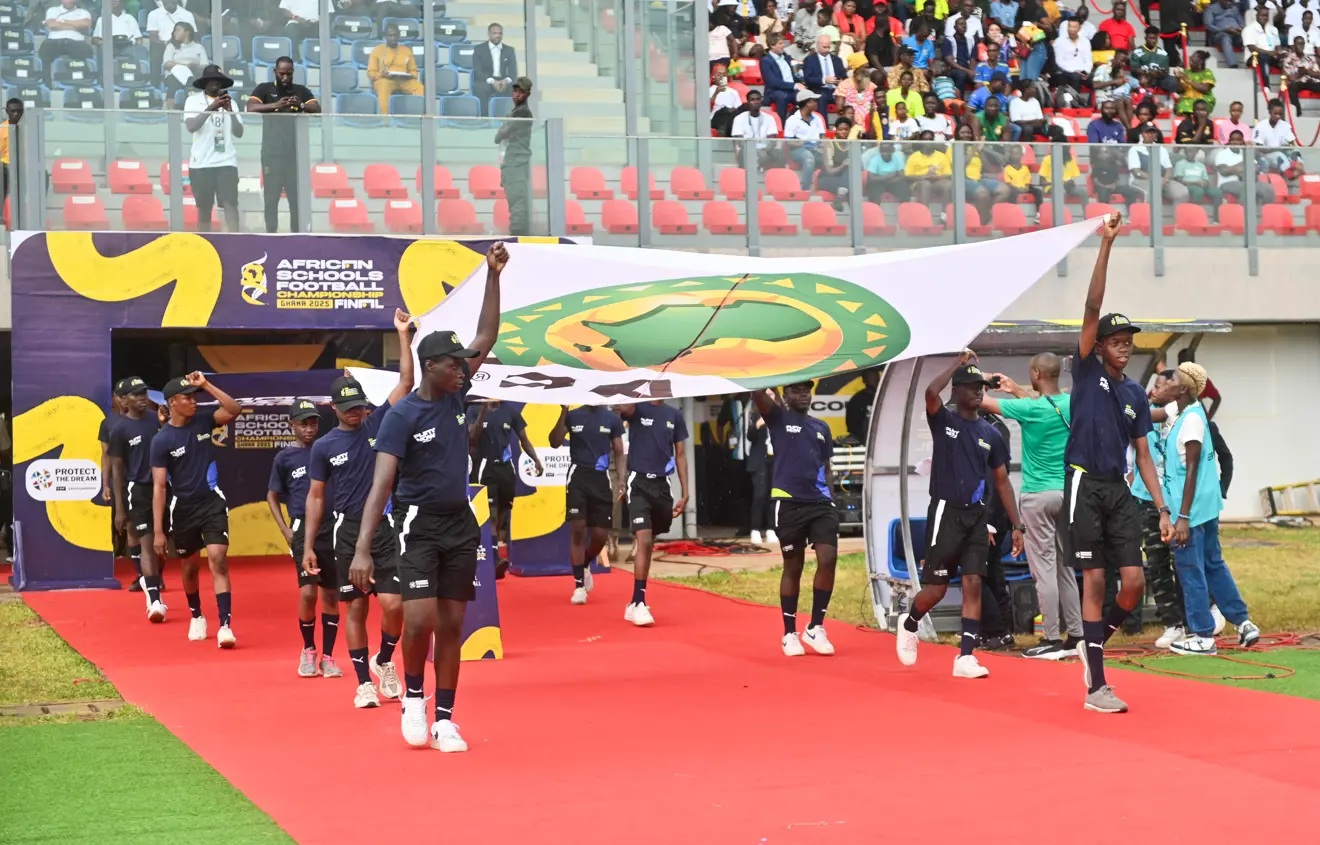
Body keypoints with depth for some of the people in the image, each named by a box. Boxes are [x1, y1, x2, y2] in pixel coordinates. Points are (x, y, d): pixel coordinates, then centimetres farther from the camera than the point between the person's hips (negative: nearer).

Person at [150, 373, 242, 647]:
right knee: (190, 566, 15)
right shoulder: (162, 440, -12)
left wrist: (205, 385, -21)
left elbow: (234, 410, -17)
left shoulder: (203, 420, -3)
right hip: (183, 508, -1)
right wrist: (158, 531, -16)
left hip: (212, 503, 1)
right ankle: (196, 617, 38)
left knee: (218, 560, -13)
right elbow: (159, 486, -13)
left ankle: (225, 625, -17)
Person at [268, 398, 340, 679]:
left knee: (331, 594, 4)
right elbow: (272, 496, 11)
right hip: (303, 529, -2)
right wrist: (285, 530, 0)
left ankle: (327, 657, 14)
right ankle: (308, 651, 10)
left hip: (332, 527, 2)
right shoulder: (284, 457, 4)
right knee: (307, 592, -12)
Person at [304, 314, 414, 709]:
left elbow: (406, 383, -3)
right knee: (356, 607, 3)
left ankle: (384, 661, 19)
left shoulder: (378, 423, 3)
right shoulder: (324, 446, 1)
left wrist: (403, 336, -10)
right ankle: (364, 682, 13)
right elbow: (316, 497, 6)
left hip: (386, 528, 0)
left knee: (393, 604, -8)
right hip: (350, 532, 0)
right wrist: (308, 546, 2)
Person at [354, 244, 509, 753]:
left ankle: (444, 720, 11)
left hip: (460, 524, 5)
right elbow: (381, 486, -20)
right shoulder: (402, 416, -14)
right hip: (419, 525, -5)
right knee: (420, 620, -15)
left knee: (452, 625, 5)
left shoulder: (456, 396, 2)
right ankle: (413, 697, 12)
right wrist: (362, 549, -28)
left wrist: (494, 275, -1)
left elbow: (487, 336, 7)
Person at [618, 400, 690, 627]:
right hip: (639, 483, -5)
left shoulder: (674, 415, 8)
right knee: (643, 541, -16)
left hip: (662, 485, 5)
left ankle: (636, 602, 25)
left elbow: (680, 455, 11)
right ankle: (639, 604, -13)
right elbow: (624, 408, -29)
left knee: (649, 544, 13)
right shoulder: (637, 408, -2)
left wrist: (684, 494, 7)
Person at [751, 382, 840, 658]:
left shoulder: (822, 428, 16)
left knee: (828, 560, -9)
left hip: (820, 503, 4)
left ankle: (815, 628, 4)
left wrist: (831, 501, 13)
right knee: (793, 567, 3)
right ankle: (789, 633, 15)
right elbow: (758, 395, -16)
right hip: (789, 503, -3)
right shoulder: (778, 418, 4)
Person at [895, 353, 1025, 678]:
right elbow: (931, 392, -25)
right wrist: (958, 364, -14)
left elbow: (1002, 482, 12)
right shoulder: (943, 421, -1)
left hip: (976, 516, 4)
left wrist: (1016, 525, 6)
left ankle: (965, 658, -5)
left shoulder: (991, 434, 9)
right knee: (936, 588, -1)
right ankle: (908, 624, 30)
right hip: (946, 512, -4)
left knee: (973, 584, -6)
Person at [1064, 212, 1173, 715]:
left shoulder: (1136, 395, 13)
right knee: (1094, 581, -6)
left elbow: (1143, 455, 14)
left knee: (1134, 582, -5)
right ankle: (1096, 688, -2)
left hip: (1120, 492, 5)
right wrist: (1106, 245, -16)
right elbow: (1092, 308, -9)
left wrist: (1163, 508, 5)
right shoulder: (1087, 371, 1)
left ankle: (1095, 644, 24)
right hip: (1085, 487, -5)